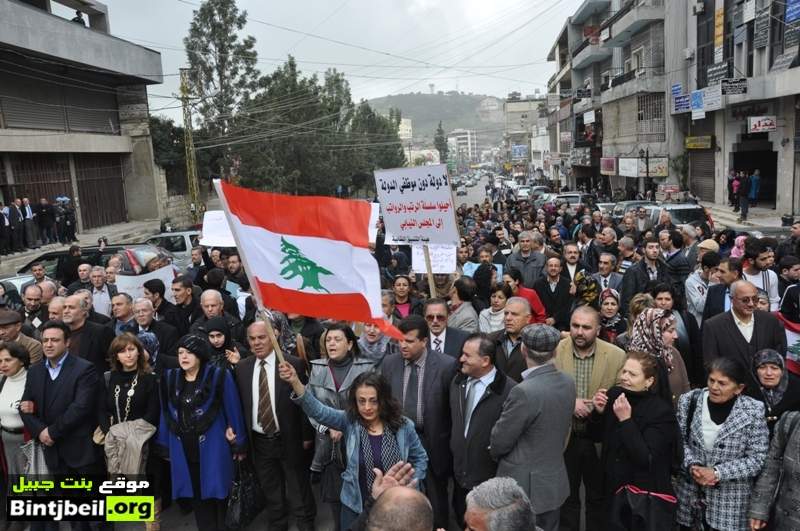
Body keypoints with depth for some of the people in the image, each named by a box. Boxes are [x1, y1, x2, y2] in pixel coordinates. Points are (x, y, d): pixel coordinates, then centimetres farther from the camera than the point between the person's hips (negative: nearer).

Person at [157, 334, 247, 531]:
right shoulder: (170, 378, 4)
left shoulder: (219, 377, -9)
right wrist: (164, 444, 8)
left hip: (212, 448, -4)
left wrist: (238, 444, -4)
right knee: (196, 496, 13)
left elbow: (233, 410, -6)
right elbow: (166, 413, 9)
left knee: (215, 493, 4)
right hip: (183, 450, 4)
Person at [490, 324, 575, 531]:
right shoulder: (568, 382, -4)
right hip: (555, 481, 7)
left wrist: (494, 451, 4)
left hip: (525, 487, -7)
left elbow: (500, 442, -17)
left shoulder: (524, 392, -28)